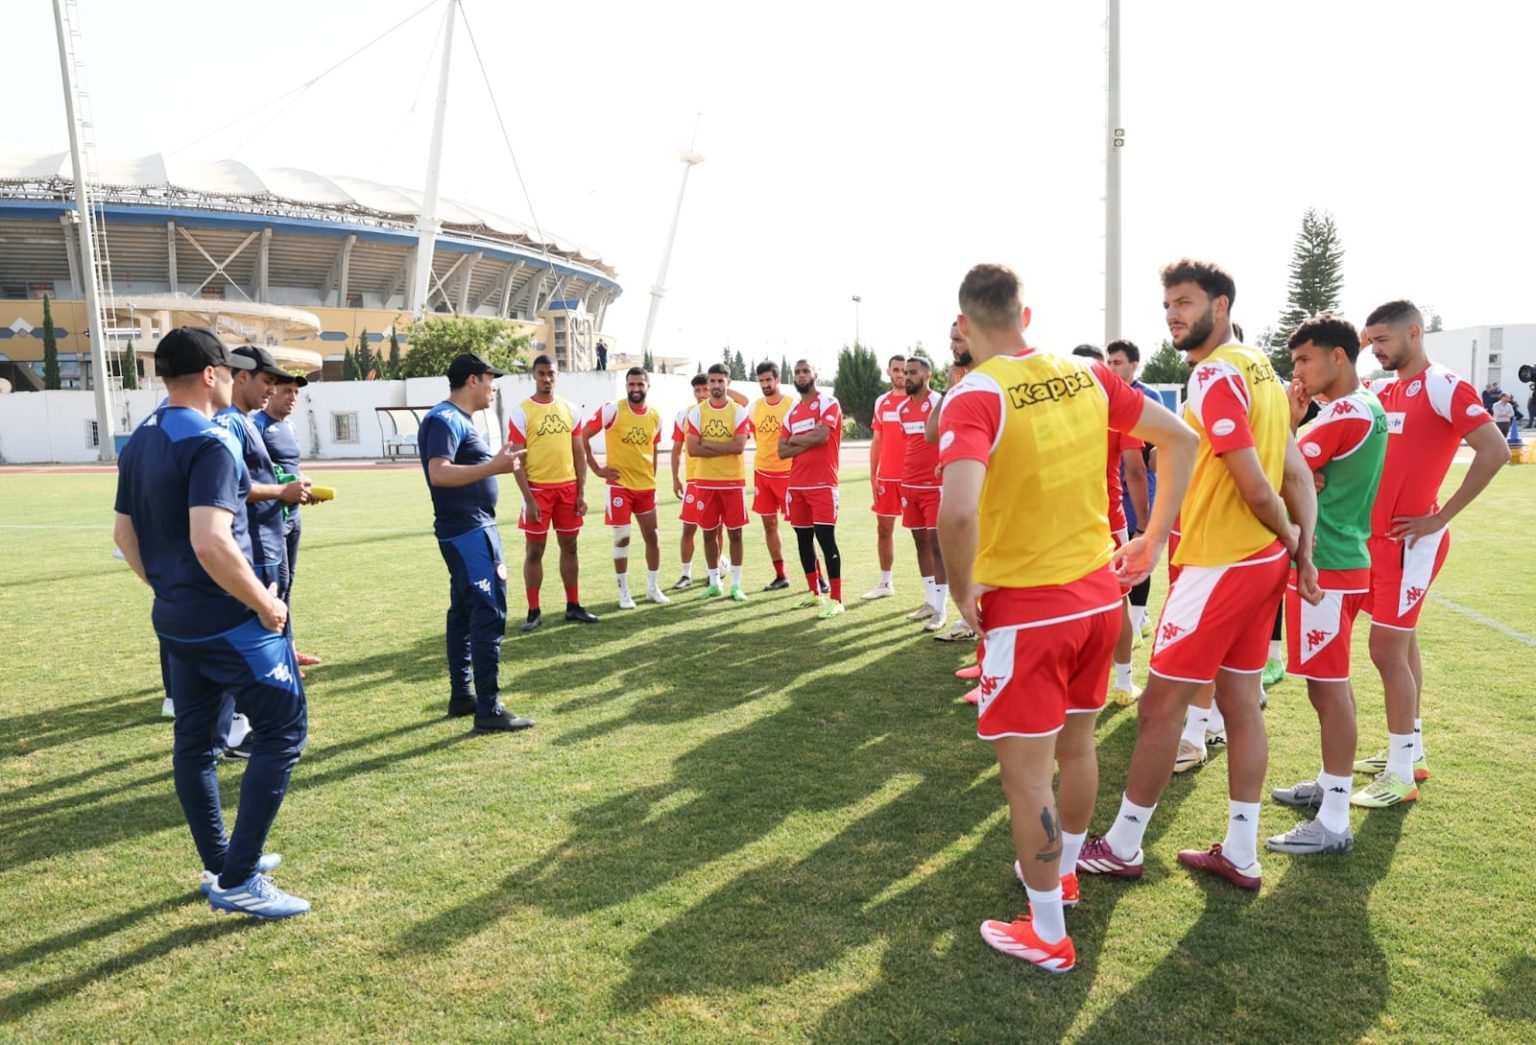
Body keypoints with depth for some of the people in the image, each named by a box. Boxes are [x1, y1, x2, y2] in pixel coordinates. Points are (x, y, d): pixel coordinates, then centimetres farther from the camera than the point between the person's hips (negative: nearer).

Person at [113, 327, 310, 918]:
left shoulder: (139, 444, 9)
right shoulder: (210, 444, -20)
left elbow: (124, 533, 16)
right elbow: (210, 543, -30)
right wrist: (265, 604, -19)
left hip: (175, 620, 9)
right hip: (229, 622, -9)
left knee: (194, 741, 16)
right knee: (282, 731, -1)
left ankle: (219, 864, 30)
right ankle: (238, 882, 1)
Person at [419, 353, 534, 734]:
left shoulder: (459, 419, 16)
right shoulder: (445, 419, -16)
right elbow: (439, 473, -30)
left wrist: (495, 462, 18)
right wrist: (494, 467, -34)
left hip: (470, 529, 11)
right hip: (468, 531, -11)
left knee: (465, 611, 15)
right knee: (489, 614, -9)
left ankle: (461, 695, 24)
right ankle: (489, 709, -5)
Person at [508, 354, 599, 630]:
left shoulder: (569, 409, 7)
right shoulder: (521, 412, -6)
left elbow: (579, 453, 10)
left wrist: (581, 492, 3)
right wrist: (528, 499, -13)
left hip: (568, 488, 4)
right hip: (538, 489, -4)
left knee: (569, 547, 10)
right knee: (535, 550, 2)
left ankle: (573, 606, 20)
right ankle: (534, 611, 10)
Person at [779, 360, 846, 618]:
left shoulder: (828, 403, -4)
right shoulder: (792, 412, 16)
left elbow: (821, 436, -19)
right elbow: (782, 451, 9)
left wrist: (794, 439, -1)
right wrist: (807, 444, -7)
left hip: (822, 484, -7)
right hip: (796, 485, 7)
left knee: (826, 538, -10)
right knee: (803, 538, 11)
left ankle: (835, 599, -5)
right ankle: (816, 593, 23)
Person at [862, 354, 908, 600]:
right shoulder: (881, 402, 10)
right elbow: (877, 441, 13)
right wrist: (873, 476, 8)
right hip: (886, 477, 5)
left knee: (920, 530, -2)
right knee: (883, 528, 12)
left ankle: (931, 590, 2)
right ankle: (886, 583, 27)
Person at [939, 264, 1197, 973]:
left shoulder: (976, 396, -18)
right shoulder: (1087, 375, 2)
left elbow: (959, 512, -34)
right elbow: (1180, 440, 8)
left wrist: (962, 588, -16)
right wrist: (1153, 541, 11)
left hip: (1025, 609, -7)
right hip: (1100, 594, 7)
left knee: (1025, 772, 7)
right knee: (1076, 743, 23)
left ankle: (1047, 935, 22)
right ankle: (1061, 872, 46)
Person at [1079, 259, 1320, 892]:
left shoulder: (1215, 375, -17)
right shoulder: (1258, 367, 11)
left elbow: (1256, 489, -20)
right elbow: (1298, 475, 10)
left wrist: (1287, 534, -2)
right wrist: (1303, 550, 8)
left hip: (1217, 566, -9)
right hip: (1262, 562, 9)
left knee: (1160, 705, 1)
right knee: (1240, 701, 14)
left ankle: (1121, 847, 15)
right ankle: (1241, 853, 24)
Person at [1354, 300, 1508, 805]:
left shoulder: (1443, 387, -13)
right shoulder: (1382, 390, 11)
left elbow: (1495, 451, -21)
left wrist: (1441, 517, -19)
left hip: (1411, 540, -8)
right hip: (1380, 535, 8)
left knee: (1387, 650, -7)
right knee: (1402, 644, 16)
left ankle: (1400, 776, 3)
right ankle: (1408, 752, 28)